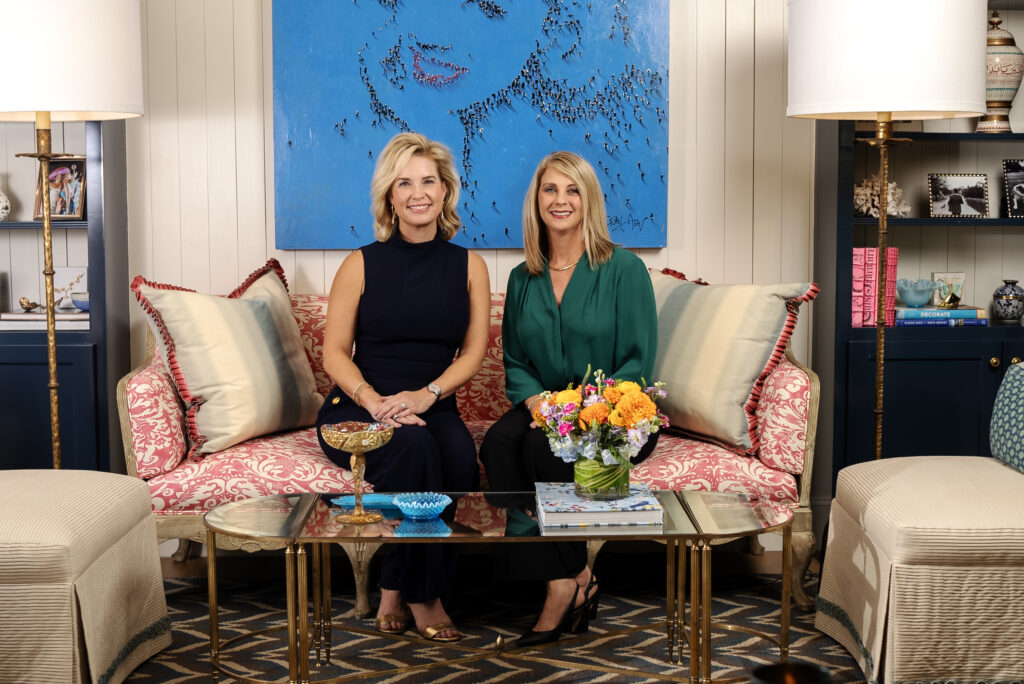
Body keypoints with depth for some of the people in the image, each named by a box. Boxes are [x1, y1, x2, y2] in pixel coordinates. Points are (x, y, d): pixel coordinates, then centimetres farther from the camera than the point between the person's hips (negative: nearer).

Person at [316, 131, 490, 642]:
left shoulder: (468, 266, 10)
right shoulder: (363, 264, 3)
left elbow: (473, 351, 4)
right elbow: (335, 353, 1)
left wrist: (427, 394, -14)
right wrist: (374, 401, -18)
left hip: (434, 407, 2)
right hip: (356, 409, -2)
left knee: (458, 453, -33)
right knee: (414, 447, -34)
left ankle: (397, 589, -18)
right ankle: (420, 595, -20)